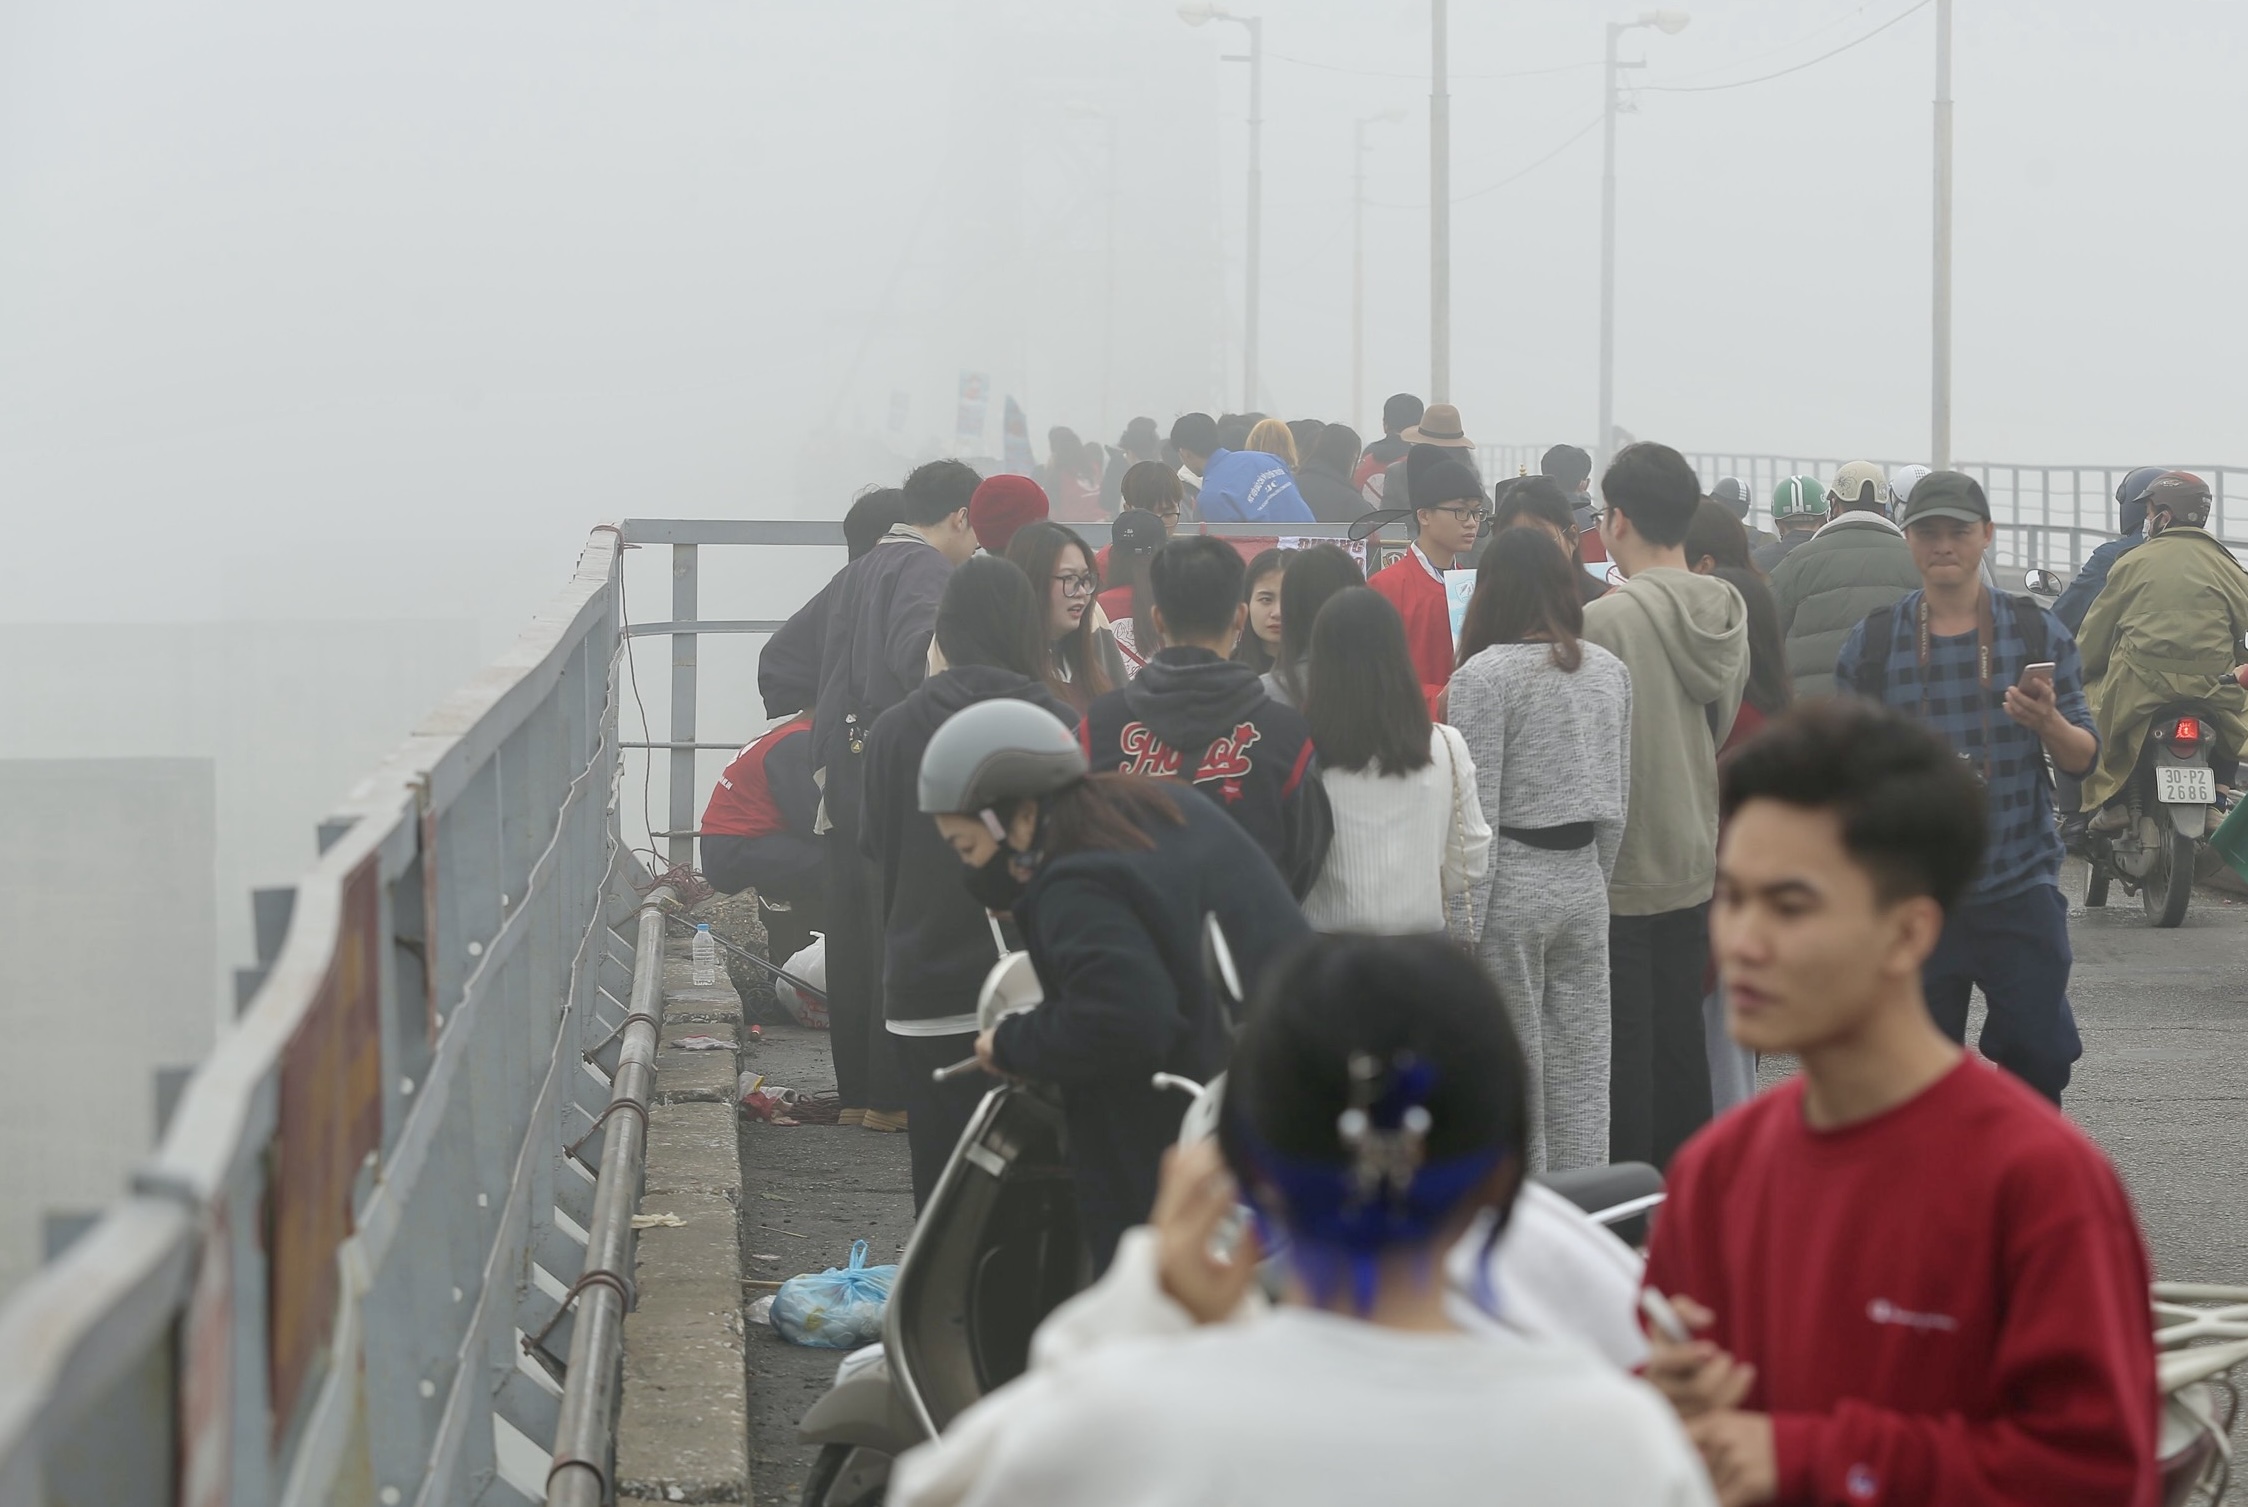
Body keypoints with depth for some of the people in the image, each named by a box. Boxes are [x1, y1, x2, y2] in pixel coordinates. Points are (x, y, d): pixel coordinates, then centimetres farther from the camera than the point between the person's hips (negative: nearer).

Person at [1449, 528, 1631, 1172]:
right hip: (1583, 879, 5)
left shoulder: (1482, 676, -12)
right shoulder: (1609, 671, 6)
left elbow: (1475, 811, -13)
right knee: (1581, 1062, 9)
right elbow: (1618, 800, 11)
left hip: (1511, 880, -5)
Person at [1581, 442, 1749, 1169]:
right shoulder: (1728, 615, 3)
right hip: (1693, 862, 7)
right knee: (1681, 1042, 15)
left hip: (1617, 871, -7)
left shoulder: (1605, 622, -20)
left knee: (1622, 1054, 0)